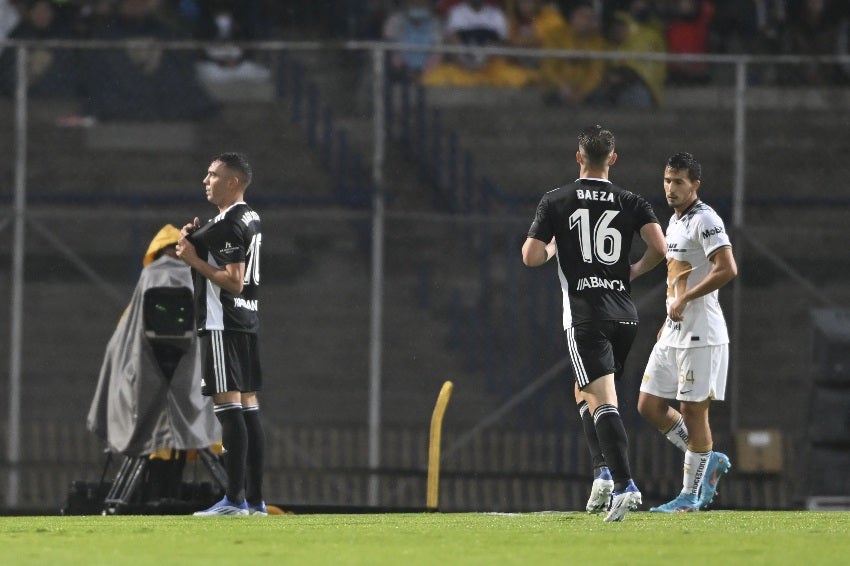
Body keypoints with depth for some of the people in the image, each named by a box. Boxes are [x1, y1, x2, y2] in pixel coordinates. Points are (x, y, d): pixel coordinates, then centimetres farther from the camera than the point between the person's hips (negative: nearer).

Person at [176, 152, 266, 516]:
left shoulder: (229, 224, -16)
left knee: (227, 405, -12)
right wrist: (193, 239, 9)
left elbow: (234, 281, -22)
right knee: (247, 406, 10)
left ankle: (235, 499, -15)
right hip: (246, 321, 11)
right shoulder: (250, 219, 17)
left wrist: (194, 259, -14)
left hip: (223, 324, -11)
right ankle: (254, 499, 12)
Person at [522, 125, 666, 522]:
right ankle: (607, 473, 12)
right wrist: (636, 270, 12)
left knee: (601, 400, -11)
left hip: (585, 316, -4)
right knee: (585, 392, 22)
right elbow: (658, 247, -7)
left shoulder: (555, 202, 1)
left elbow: (531, 257, -3)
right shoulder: (632, 203, 7)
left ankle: (623, 484, -24)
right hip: (625, 313, 4)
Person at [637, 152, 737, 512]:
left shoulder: (704, 220, -13)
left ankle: (691, 495, 3)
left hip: (700, 334, -10)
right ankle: (710, 462, 17)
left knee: (693, 411, -4)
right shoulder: (675, 221, 17)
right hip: (675, 333, 10)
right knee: (649, 405, 7)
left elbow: (727, 269, -24)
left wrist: (685, 299, -21)